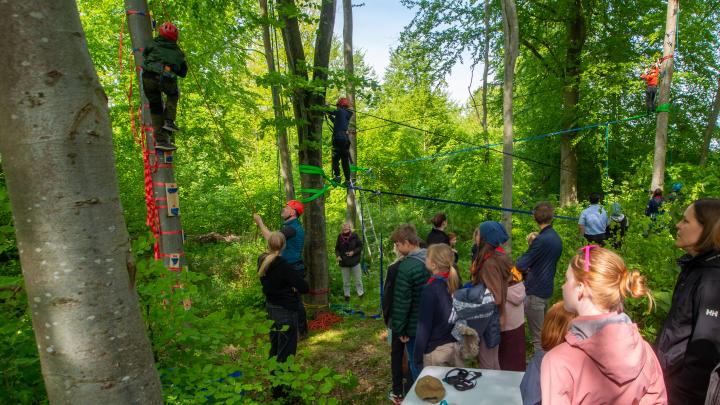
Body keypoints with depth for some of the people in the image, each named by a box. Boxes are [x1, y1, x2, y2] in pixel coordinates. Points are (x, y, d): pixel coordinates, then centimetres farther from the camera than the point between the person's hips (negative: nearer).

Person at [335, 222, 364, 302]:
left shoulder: (355, 236, -7)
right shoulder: (340, 237, -1)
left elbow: (360, 246, -3)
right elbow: (337, 248, 8)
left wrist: (353, 252, -17)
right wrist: (338, 255, -9)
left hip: (355, 261, -2)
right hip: (344, 262, 2)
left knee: (358, 279, 9)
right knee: (345, 281, 12)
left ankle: (360, 293, 24)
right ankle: (347, 295, 25)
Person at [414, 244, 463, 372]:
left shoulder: (430, 290, -19)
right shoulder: (455, 283, 0)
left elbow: (424, 326, -15)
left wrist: (417, 357, -7)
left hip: (436, 350, -6)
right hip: (457, 346, 6)